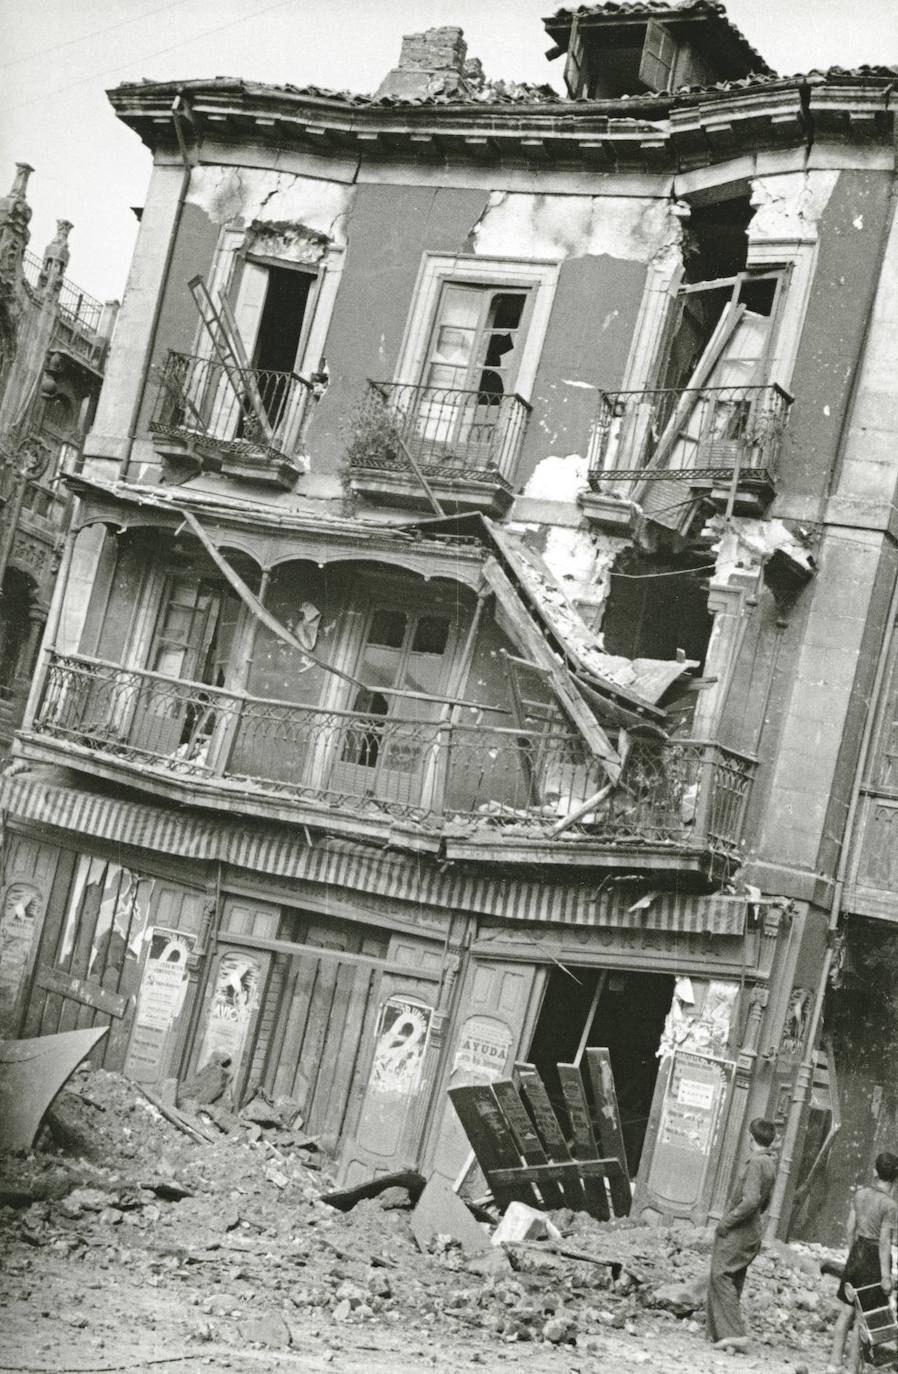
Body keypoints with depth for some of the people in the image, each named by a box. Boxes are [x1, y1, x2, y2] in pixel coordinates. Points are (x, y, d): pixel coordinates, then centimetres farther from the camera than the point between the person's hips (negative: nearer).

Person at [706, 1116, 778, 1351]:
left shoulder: (756, 1163, -18)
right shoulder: (771, 1164, 12)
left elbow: (750, 1200, -26)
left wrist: (727, 1221, -17)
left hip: (737, 1231, -10)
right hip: (753, 1232, 10)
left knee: (721, 1275, -10)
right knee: (734, 1281, 12)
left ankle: (735, 1333, -16)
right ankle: (718, 1332, 16)